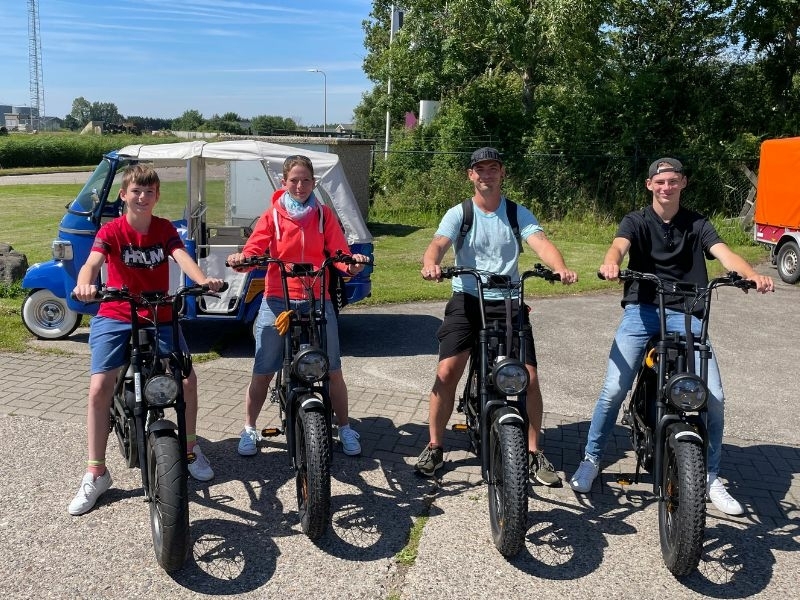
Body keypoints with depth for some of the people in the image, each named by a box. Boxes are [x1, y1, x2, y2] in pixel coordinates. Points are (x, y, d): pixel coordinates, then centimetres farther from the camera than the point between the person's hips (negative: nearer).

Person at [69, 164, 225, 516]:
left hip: (159, 317, 2)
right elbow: (93, 261, -24)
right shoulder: (112, 230, -6)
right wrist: (84, 285, -48)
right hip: (115, 318, -2)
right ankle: (96, 473, -1)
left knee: (188, 379, -9)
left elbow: (182, 257, -18)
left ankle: (190, 448, 16)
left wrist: (203, 280, -40)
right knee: (99, 388, -15)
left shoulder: (164, 228, 0)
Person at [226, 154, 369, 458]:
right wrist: (240, 259, -26)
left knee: (333, 371, 4)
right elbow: (253, 251, -4)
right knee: (262, 372, 5)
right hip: (276, 301, 0)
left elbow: (340, 256, -1)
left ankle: (345, 429, 20)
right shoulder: (273, 216, 3)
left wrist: (353, 263, -22)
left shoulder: (324, 215, 5)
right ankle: (249, 429, 23)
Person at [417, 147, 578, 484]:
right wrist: (431, 264, -41)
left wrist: (560, 268, -34)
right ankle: (434, 447, 7)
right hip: (467, 301, -1)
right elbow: (438, 244, -16)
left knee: (528, 376, -6)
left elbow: (541, 243, -12)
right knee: (446, 372, -12)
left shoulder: (518, 214, 5)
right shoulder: (458, 214, 1)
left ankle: (533, 453, 11)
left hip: (509, 303, 1)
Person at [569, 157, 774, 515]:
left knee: (714, 395, -9)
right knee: (614, 389, -13)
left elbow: (724, 253, -7)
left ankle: (710, 476, 11)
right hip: (642, 310, -1)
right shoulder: (636, 221, 5)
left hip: (686, 312, 2)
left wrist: (752, 275, -29)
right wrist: (610, 263, -42)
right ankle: (591, 459, 9)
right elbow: (620, 245, -17)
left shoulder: (697, 224, 10)